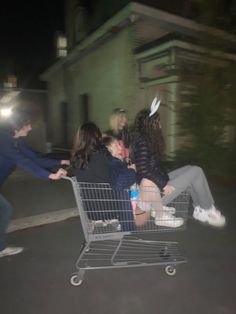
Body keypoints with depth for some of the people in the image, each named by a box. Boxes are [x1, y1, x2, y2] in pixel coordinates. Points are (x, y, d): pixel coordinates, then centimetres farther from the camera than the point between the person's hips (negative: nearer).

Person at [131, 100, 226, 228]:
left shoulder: (144, 138, 10)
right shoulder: (142, 141, -18)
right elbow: (143, 170, -24)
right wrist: (163, 185, -19)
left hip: (158, 182, 10)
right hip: (155, 193, -10)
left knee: (190, 169, 12)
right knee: (196, 171, -7)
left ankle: (200, 210, 14)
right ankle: (209, 210, 11)